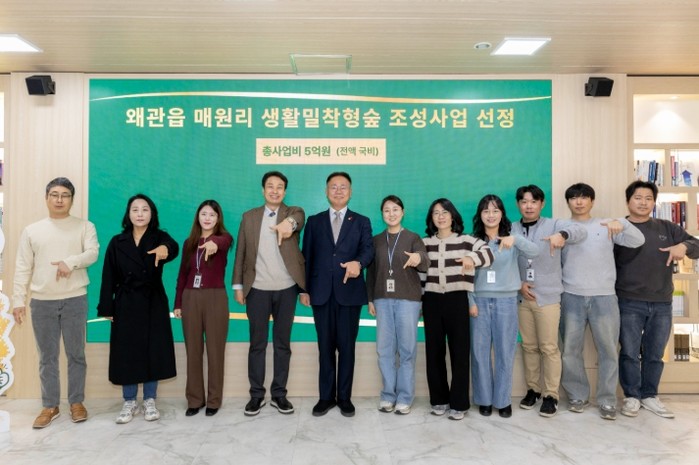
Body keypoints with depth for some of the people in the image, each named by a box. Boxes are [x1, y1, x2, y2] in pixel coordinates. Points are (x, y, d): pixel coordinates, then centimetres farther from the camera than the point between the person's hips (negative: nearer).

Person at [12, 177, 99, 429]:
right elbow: (23, 268, 7)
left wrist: (71, 261, -30)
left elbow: (93, 253, -11)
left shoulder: (84, 226, 4)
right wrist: (18, 300, 1)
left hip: (75, 300, -2)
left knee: (76, 354, 6)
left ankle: (76, 402, 20)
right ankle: (50, 406, 20)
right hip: (42, 302, 2)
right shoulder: (31, 231, 8)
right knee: (47, 357, 9)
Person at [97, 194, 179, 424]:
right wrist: (107, 308, -2)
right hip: (126, 304, 1)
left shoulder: (159, 237, -3)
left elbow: (174, 248, -28)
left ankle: (149, 401, 18)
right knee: (126, 353, 5)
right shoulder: (117, 242, 3)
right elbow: (109, 278, 3)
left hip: (153, 304, -1)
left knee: (153, 351, 4)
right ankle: (129, 402, 19)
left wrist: (165, 248, -52)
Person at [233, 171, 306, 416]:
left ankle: (279, 394, 18)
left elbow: (298, 219, -24)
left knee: (282, 343, 7)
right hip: (258, 289, 1)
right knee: (257, 343, 6)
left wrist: (288, 222, -48)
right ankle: (256, 395, 17)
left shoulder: (294, 212, 2)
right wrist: (238, 286, 4)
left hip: (286, 289, 0)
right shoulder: (249, 217, 7)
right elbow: (241, 253, 8)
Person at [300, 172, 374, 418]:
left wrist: (358, 262, -30)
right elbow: (307, 256, 8)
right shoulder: (314, 221, 11)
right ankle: (326, 396, 19)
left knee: (347, 346, 5)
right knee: (325, 347, 8)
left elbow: (369, 249, -7)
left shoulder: (361, 222, 8)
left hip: (349, 292, -1)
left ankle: (344, 397, 17)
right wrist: (304, 289, 3)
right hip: (321, 292, 1)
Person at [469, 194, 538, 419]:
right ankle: (484, 399, 20)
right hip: (480, 300, 1)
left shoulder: (511, 238, 1)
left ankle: (503, 399, 20)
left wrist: (515, 239, -36)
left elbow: (534, 252, -18)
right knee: (480, 351, 6)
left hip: (506, 300, -1)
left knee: (504, 352, 6)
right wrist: (471, 301, -4)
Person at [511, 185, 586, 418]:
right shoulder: (512, 229, 5)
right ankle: (533, 389, 27)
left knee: (549, 348, 2)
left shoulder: (553, 224, -3)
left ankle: (551, 395, 15)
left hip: (548, 297, -3)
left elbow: (580, 231, -22)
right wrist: (518, 284, -8)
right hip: (522, 297, 3)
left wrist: (562, 235, -43)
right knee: (529, 346, 13)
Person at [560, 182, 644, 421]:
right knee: (571, 350, 5)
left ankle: (607, 400, 17)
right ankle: (578, 395, 21)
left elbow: (637, 241, -3)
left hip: (604, 297, 0)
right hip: (572, 298, 0)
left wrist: (622, 223, -20)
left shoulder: (607, 226, 9)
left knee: (607, 350, 4)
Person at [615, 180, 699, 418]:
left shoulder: (667, 228, 10)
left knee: (655, 355, 13)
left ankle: (649, 396, 28)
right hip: (630, 304, -3)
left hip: (662, 305, 4)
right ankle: (632, 397, 19)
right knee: (630, 353, 3)